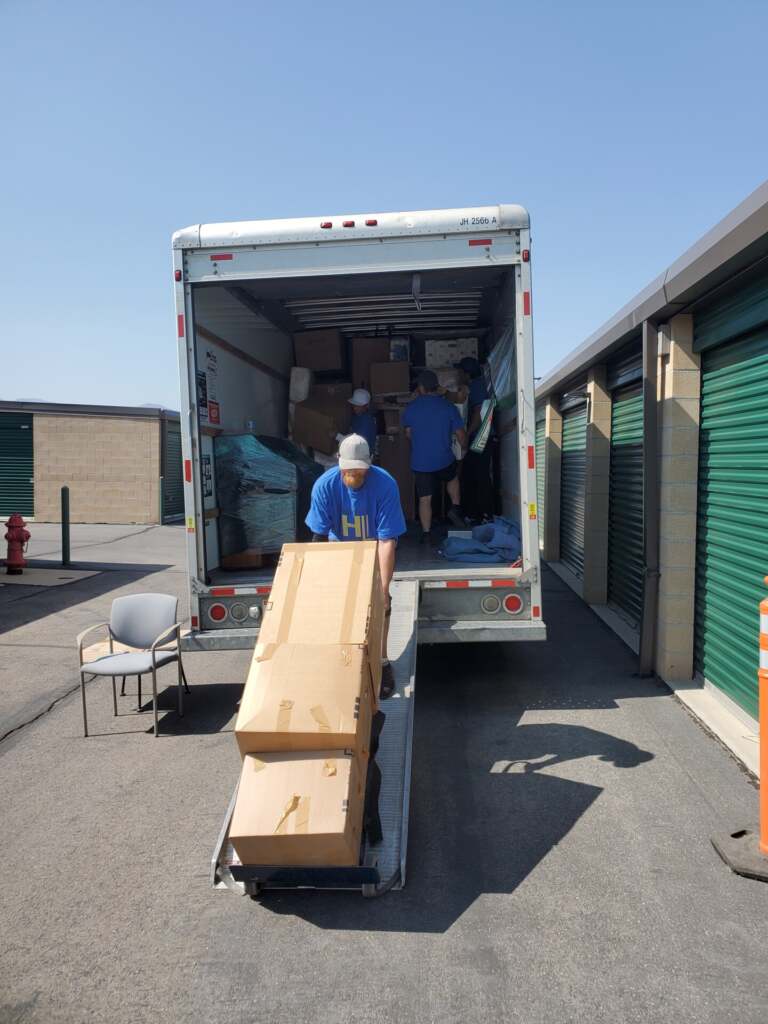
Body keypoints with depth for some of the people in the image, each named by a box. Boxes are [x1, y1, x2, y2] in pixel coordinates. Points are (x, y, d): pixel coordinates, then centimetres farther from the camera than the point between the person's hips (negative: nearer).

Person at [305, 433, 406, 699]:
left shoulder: (385, 484, -34)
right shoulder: (325, 485, -29)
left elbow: (387, 541, -33)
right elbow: (319, 538, -22)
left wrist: (383, 588, -36)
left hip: (375, 547, -1)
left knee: (378, 600, -11)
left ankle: (381, 660, 5)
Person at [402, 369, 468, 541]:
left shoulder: (411, 408, -3)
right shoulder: (448, 407, -5)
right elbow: (460, 434, -1)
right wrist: (464, 447, 20)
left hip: (420, 462, 0)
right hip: (444, 459, 0)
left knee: (424, 499, 6)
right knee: (452, 478, 31)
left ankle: (426, 534, 8)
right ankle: (455, 508, 17)